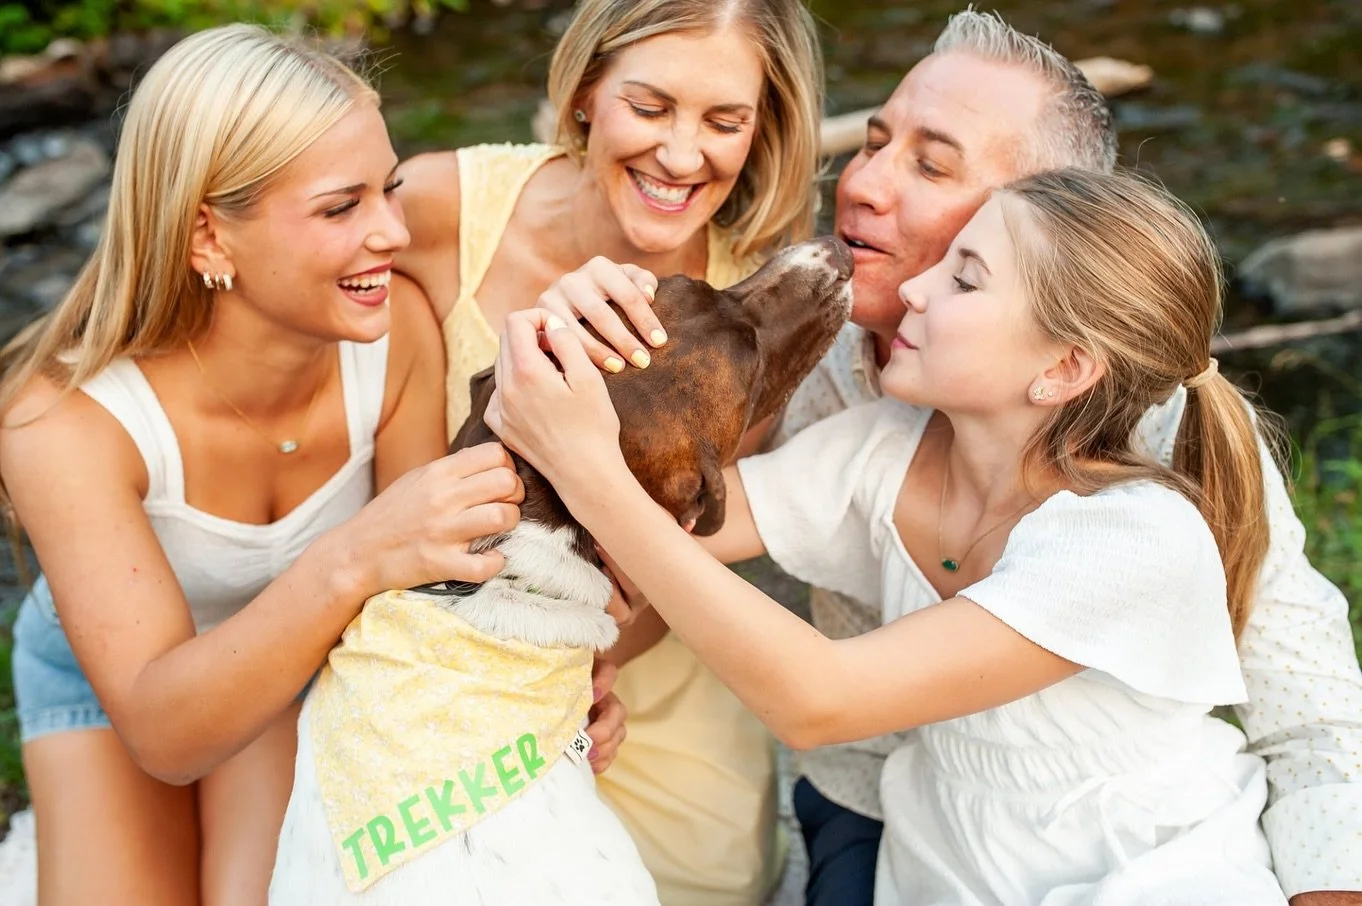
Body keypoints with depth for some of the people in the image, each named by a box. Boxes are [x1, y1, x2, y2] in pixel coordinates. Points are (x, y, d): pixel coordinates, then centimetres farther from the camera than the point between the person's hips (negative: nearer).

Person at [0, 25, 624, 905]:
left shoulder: (397, 329, -29)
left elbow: (425, 575, -17)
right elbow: (162, 733, -38)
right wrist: (350, 562, -52)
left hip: (306, 656, 1)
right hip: (106, 673, -1)